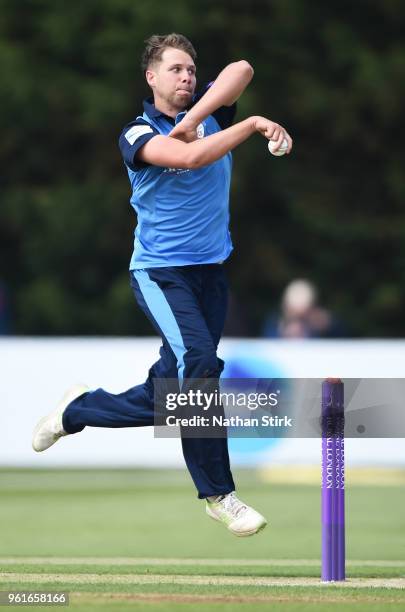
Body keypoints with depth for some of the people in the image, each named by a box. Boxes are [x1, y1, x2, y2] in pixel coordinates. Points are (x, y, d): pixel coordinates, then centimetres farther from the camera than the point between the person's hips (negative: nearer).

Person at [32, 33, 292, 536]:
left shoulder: (210, 111, 5)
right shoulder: (138, 134, -9)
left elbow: (241, 71, -15)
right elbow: (190, 157, -28)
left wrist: (192, 119, -24)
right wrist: (253, 125, -29)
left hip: (211, 269, 6)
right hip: (160, 271, -6)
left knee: (162, 399, 4)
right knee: (199, 359, -25)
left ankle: (78, 408, 29)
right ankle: (217, 493, -16)